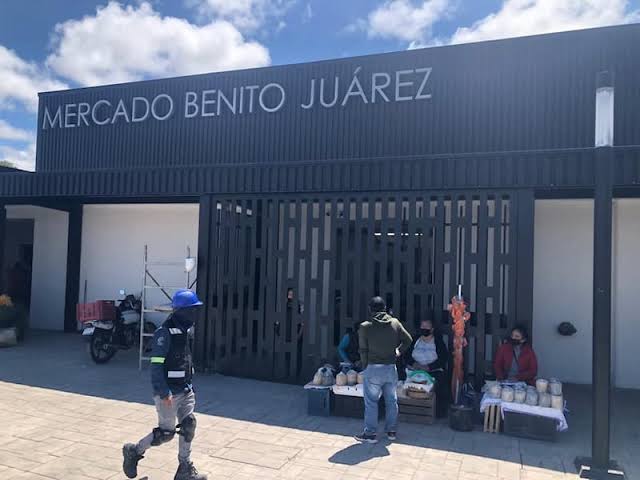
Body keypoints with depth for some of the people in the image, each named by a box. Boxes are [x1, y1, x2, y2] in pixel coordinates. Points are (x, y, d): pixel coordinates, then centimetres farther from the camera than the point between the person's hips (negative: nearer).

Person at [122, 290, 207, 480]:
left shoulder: (188, 329, 7)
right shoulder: (165, 332, -19)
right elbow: (156, 364, -21)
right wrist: (164, 392, -24)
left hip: (185, 389, 8)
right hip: (168, 391, -8)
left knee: (188, 425, 6)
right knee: (166, 432, 3)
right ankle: (134, 451, 27)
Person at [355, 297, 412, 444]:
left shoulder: (365, 327, -10)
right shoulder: (395, 323, -1)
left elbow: (363, 350, -5)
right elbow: (408, 340, 5)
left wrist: (365, 367, 7)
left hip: (373, 368, -4)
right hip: (391, 368, 4)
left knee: (371, 401, 5)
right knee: (392, 400, 15)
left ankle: (371, 433, 9)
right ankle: (391, 431, 25)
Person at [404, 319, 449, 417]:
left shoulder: (438, 342, 7)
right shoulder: (415, 341, 15)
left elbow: (444, 358, -5)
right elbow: (406, 355, 9)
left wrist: (428, 367, -16)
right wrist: (414, 364, -12)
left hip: (434, 371, -1)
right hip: (414, 371, 2)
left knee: (441, 379, -33)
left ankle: (439, 412, -15)